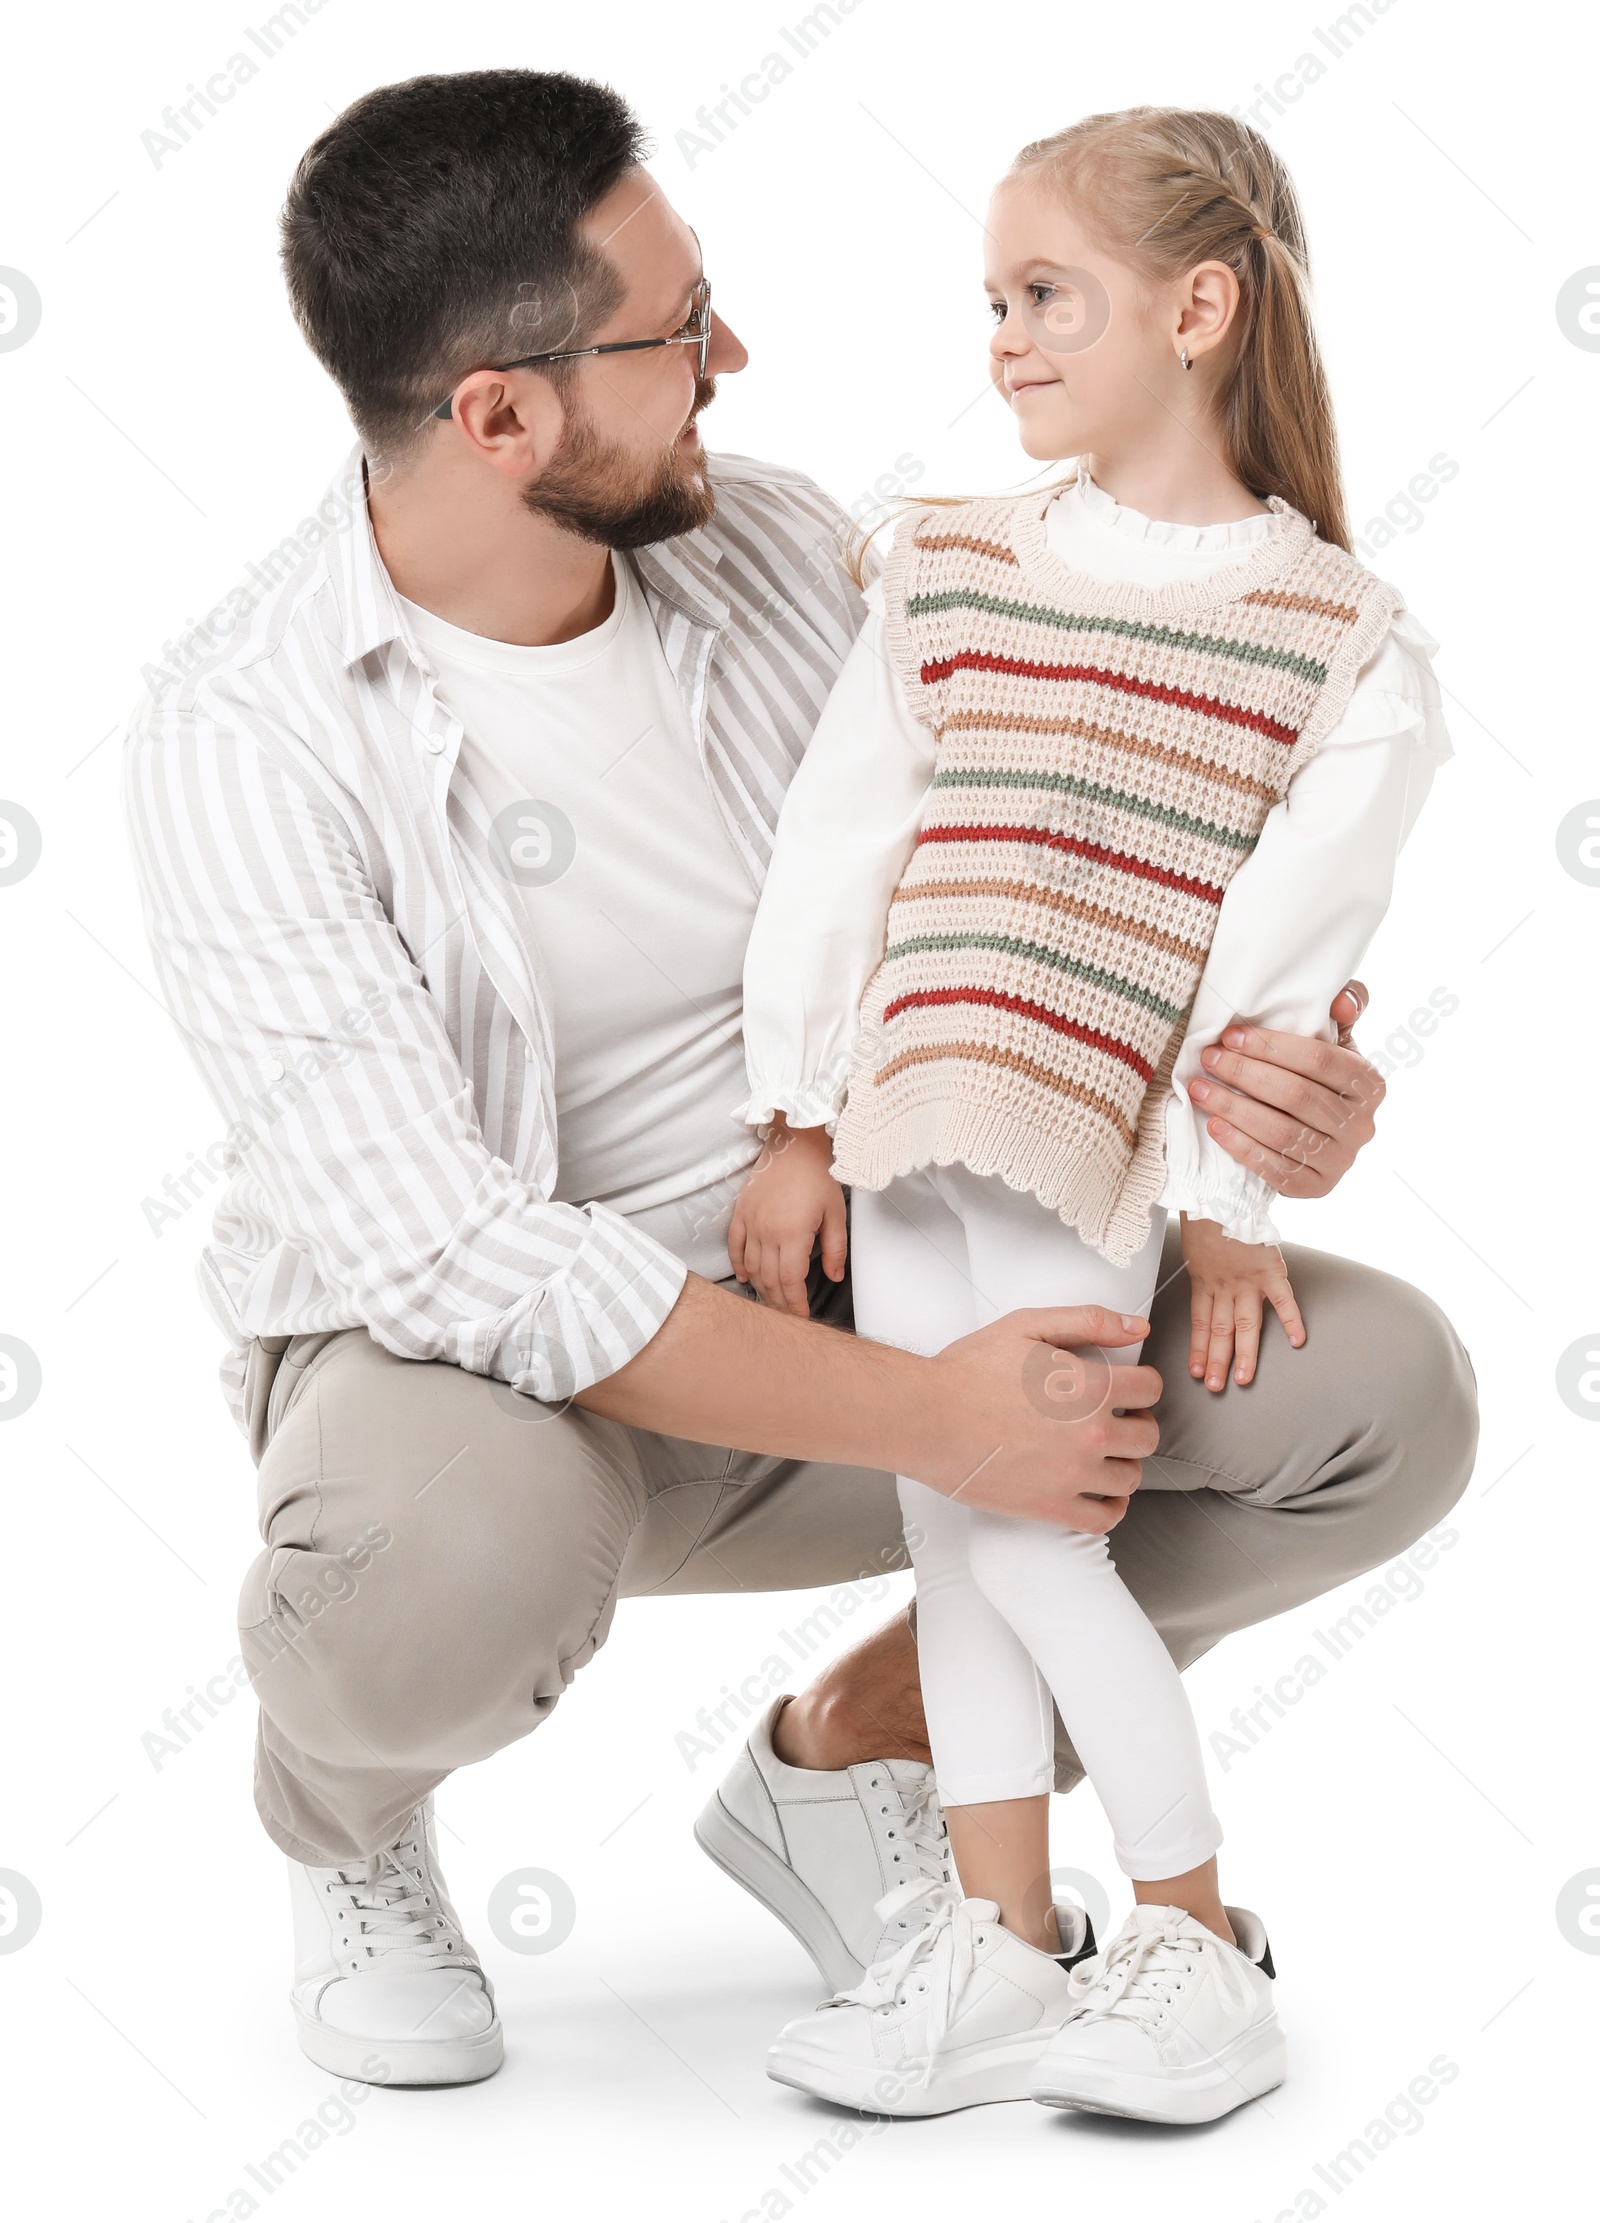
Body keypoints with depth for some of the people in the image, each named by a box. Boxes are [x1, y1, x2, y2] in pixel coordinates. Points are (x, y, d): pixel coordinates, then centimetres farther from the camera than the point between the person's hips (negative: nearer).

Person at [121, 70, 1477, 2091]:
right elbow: (444, 1251, -28)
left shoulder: (778, 551, -2)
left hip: (844, 1286, 5)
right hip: (471, 1359, -5)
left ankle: (844, 1753, 9)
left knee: (1383, 1392, -13)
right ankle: (345, 1820, -1)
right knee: (456, 1561, -42)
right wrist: (926, 1421, -31)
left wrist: (1254, 1084, -20)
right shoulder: (245, 750, -20)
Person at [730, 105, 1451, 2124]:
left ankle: (1197, 1937, 6)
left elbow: (1286, 944, -1)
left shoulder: (1337, 636, 0)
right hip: (907, 1122, 4)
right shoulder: (947, 573, 9)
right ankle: (995, 1946, 15)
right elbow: (836, 844, 8)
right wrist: (798, 1123, 4)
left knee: (1026, 1522, -10)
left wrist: (1236, 1203, -1)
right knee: (953, 1522, 6)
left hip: (1103, 1146, -4)